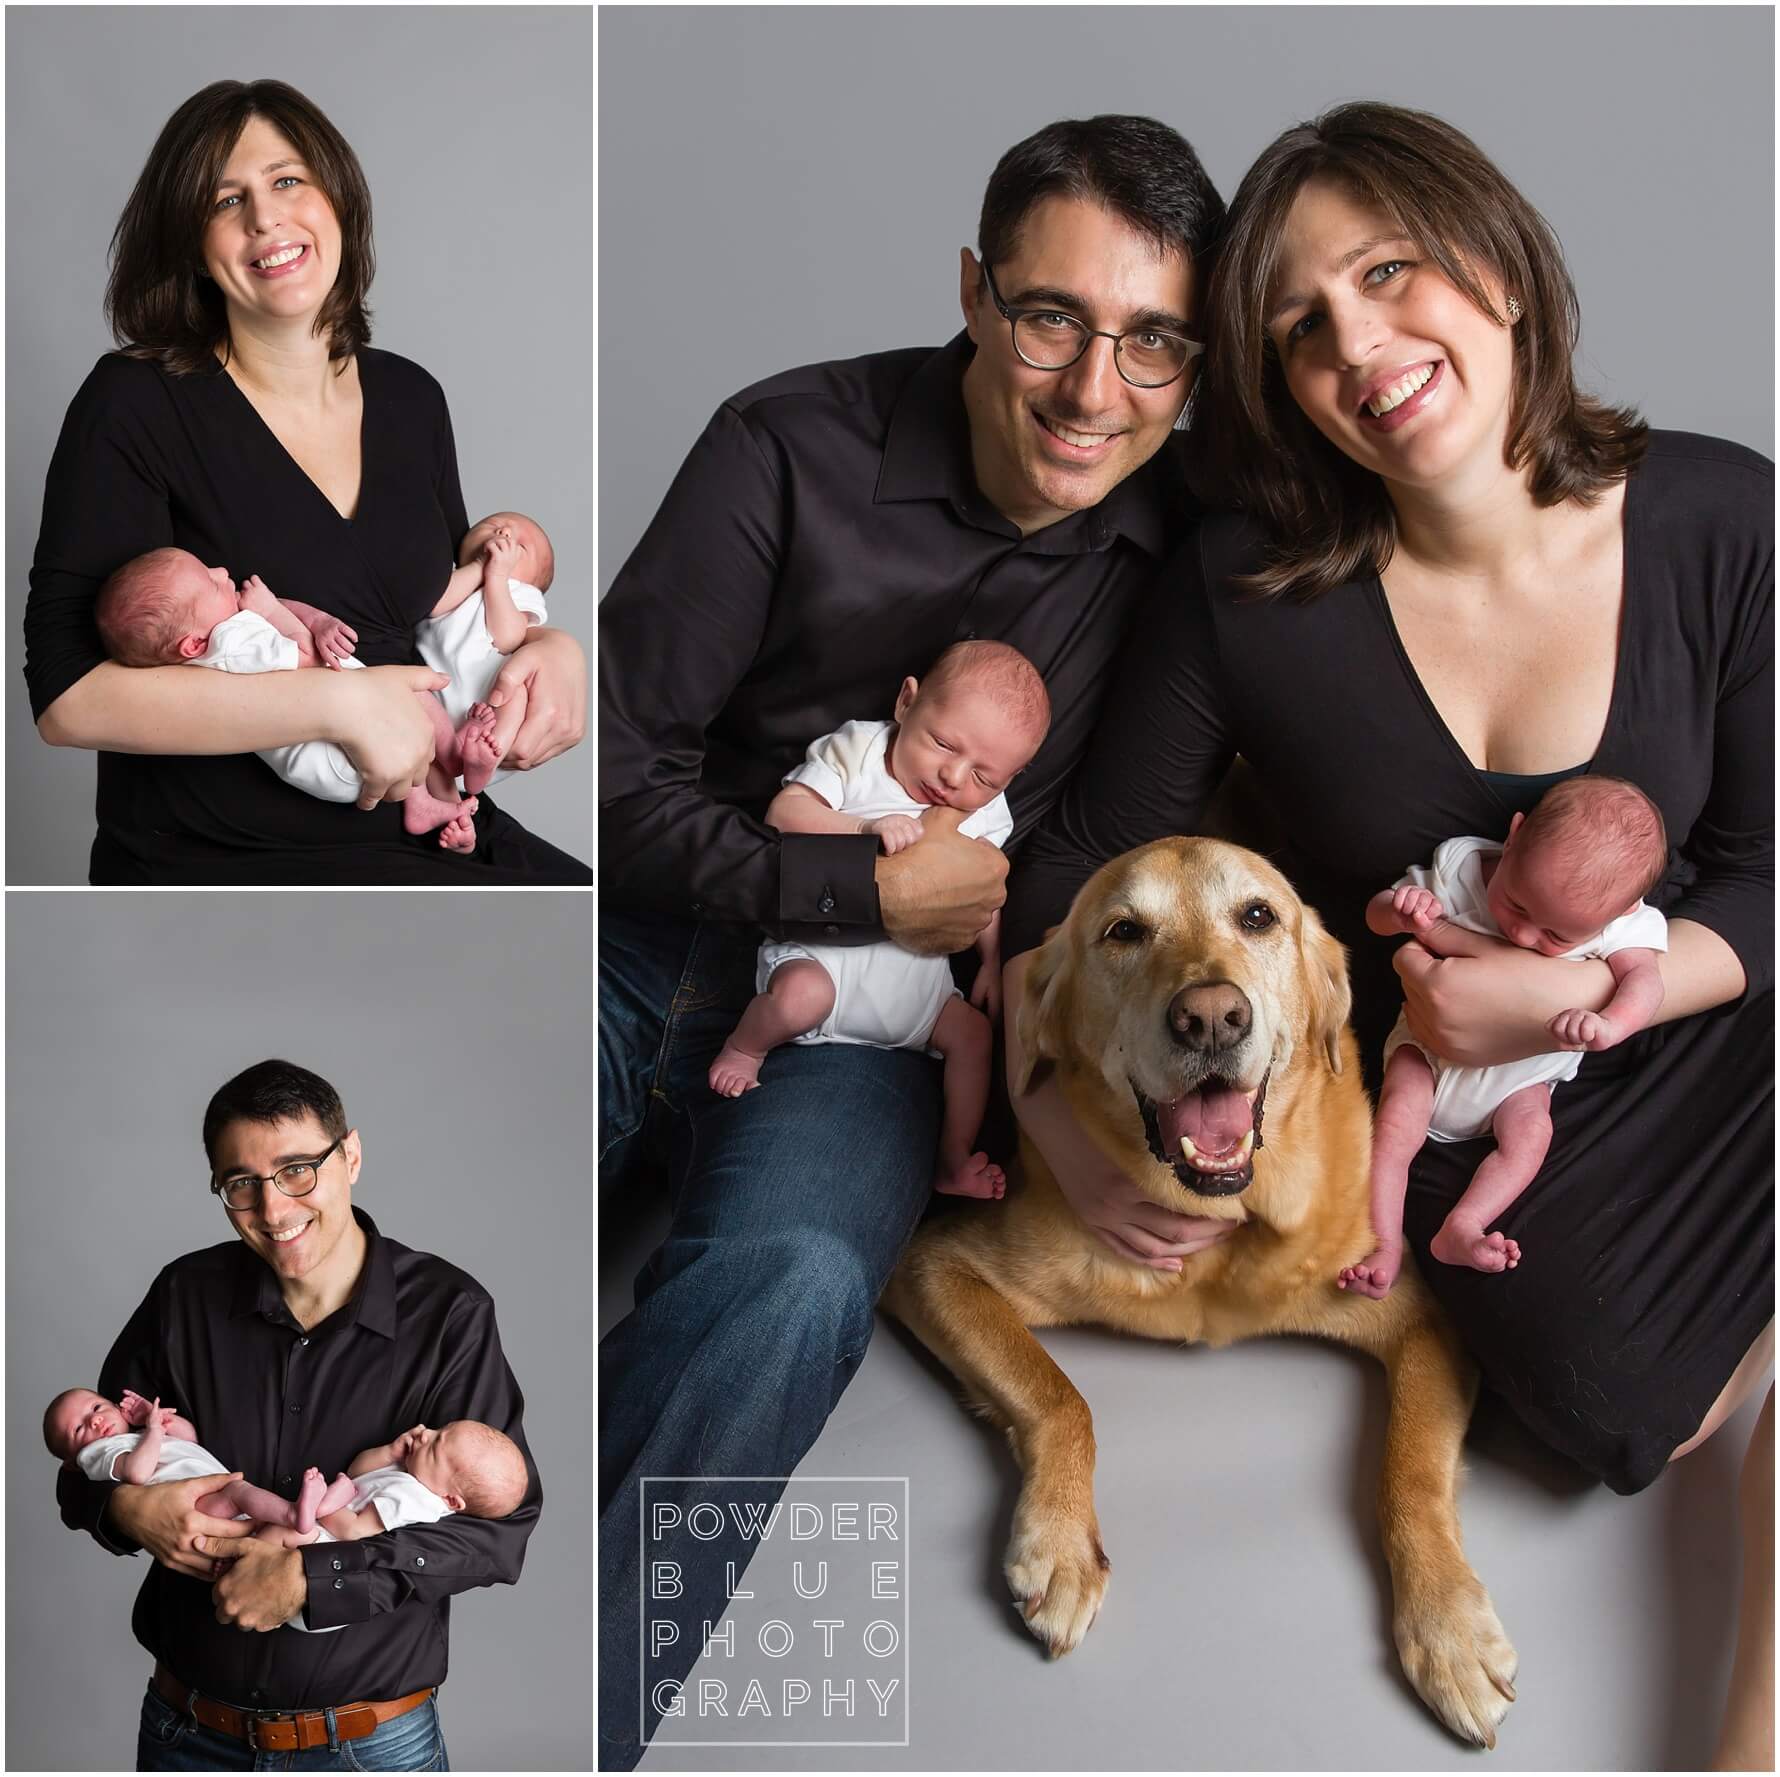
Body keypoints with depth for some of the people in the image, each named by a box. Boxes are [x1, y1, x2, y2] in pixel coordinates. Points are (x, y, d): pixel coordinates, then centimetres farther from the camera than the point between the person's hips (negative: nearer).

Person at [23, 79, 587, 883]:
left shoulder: (411, 398, 9)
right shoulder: (134, 404, -8)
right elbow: (67, 697, -15)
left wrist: (550, 648, -3)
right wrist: (340, 703, -22)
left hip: (423, 831, 6)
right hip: (219, 862, -6)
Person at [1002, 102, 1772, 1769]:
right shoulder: (1247, 598, -15)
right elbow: (1071, 868, -3)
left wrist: (1579, 993, -22)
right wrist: (1061, 1117, -15)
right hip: (1441, 1109, -1)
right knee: (1630, 1409, -20)